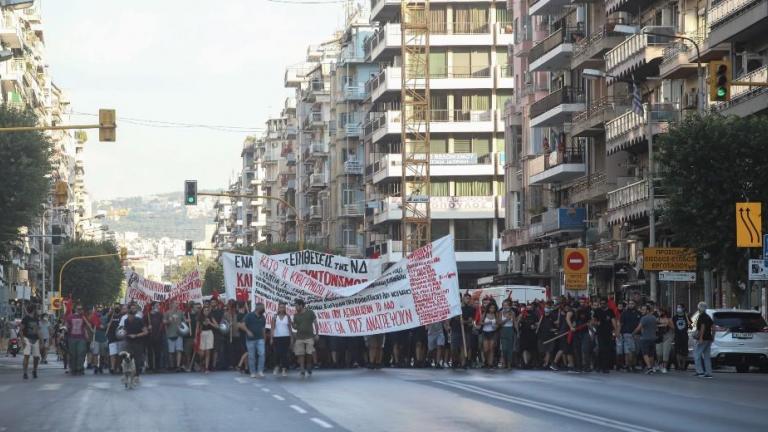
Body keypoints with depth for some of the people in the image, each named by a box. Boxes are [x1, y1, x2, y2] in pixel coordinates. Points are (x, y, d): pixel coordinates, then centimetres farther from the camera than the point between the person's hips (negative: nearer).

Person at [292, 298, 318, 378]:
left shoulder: (310, 312, -2)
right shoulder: (296, 315, 7)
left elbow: (315, 323, 3)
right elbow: (295, 326, 15)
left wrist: (316, 334, -1)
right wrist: (294, 326, -10)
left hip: (309, 337, -3)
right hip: (299, 338, 3)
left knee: (309, 354, 0)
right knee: (300, 354, -5)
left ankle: (309, 368, 20)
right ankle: (302, 370, -5)